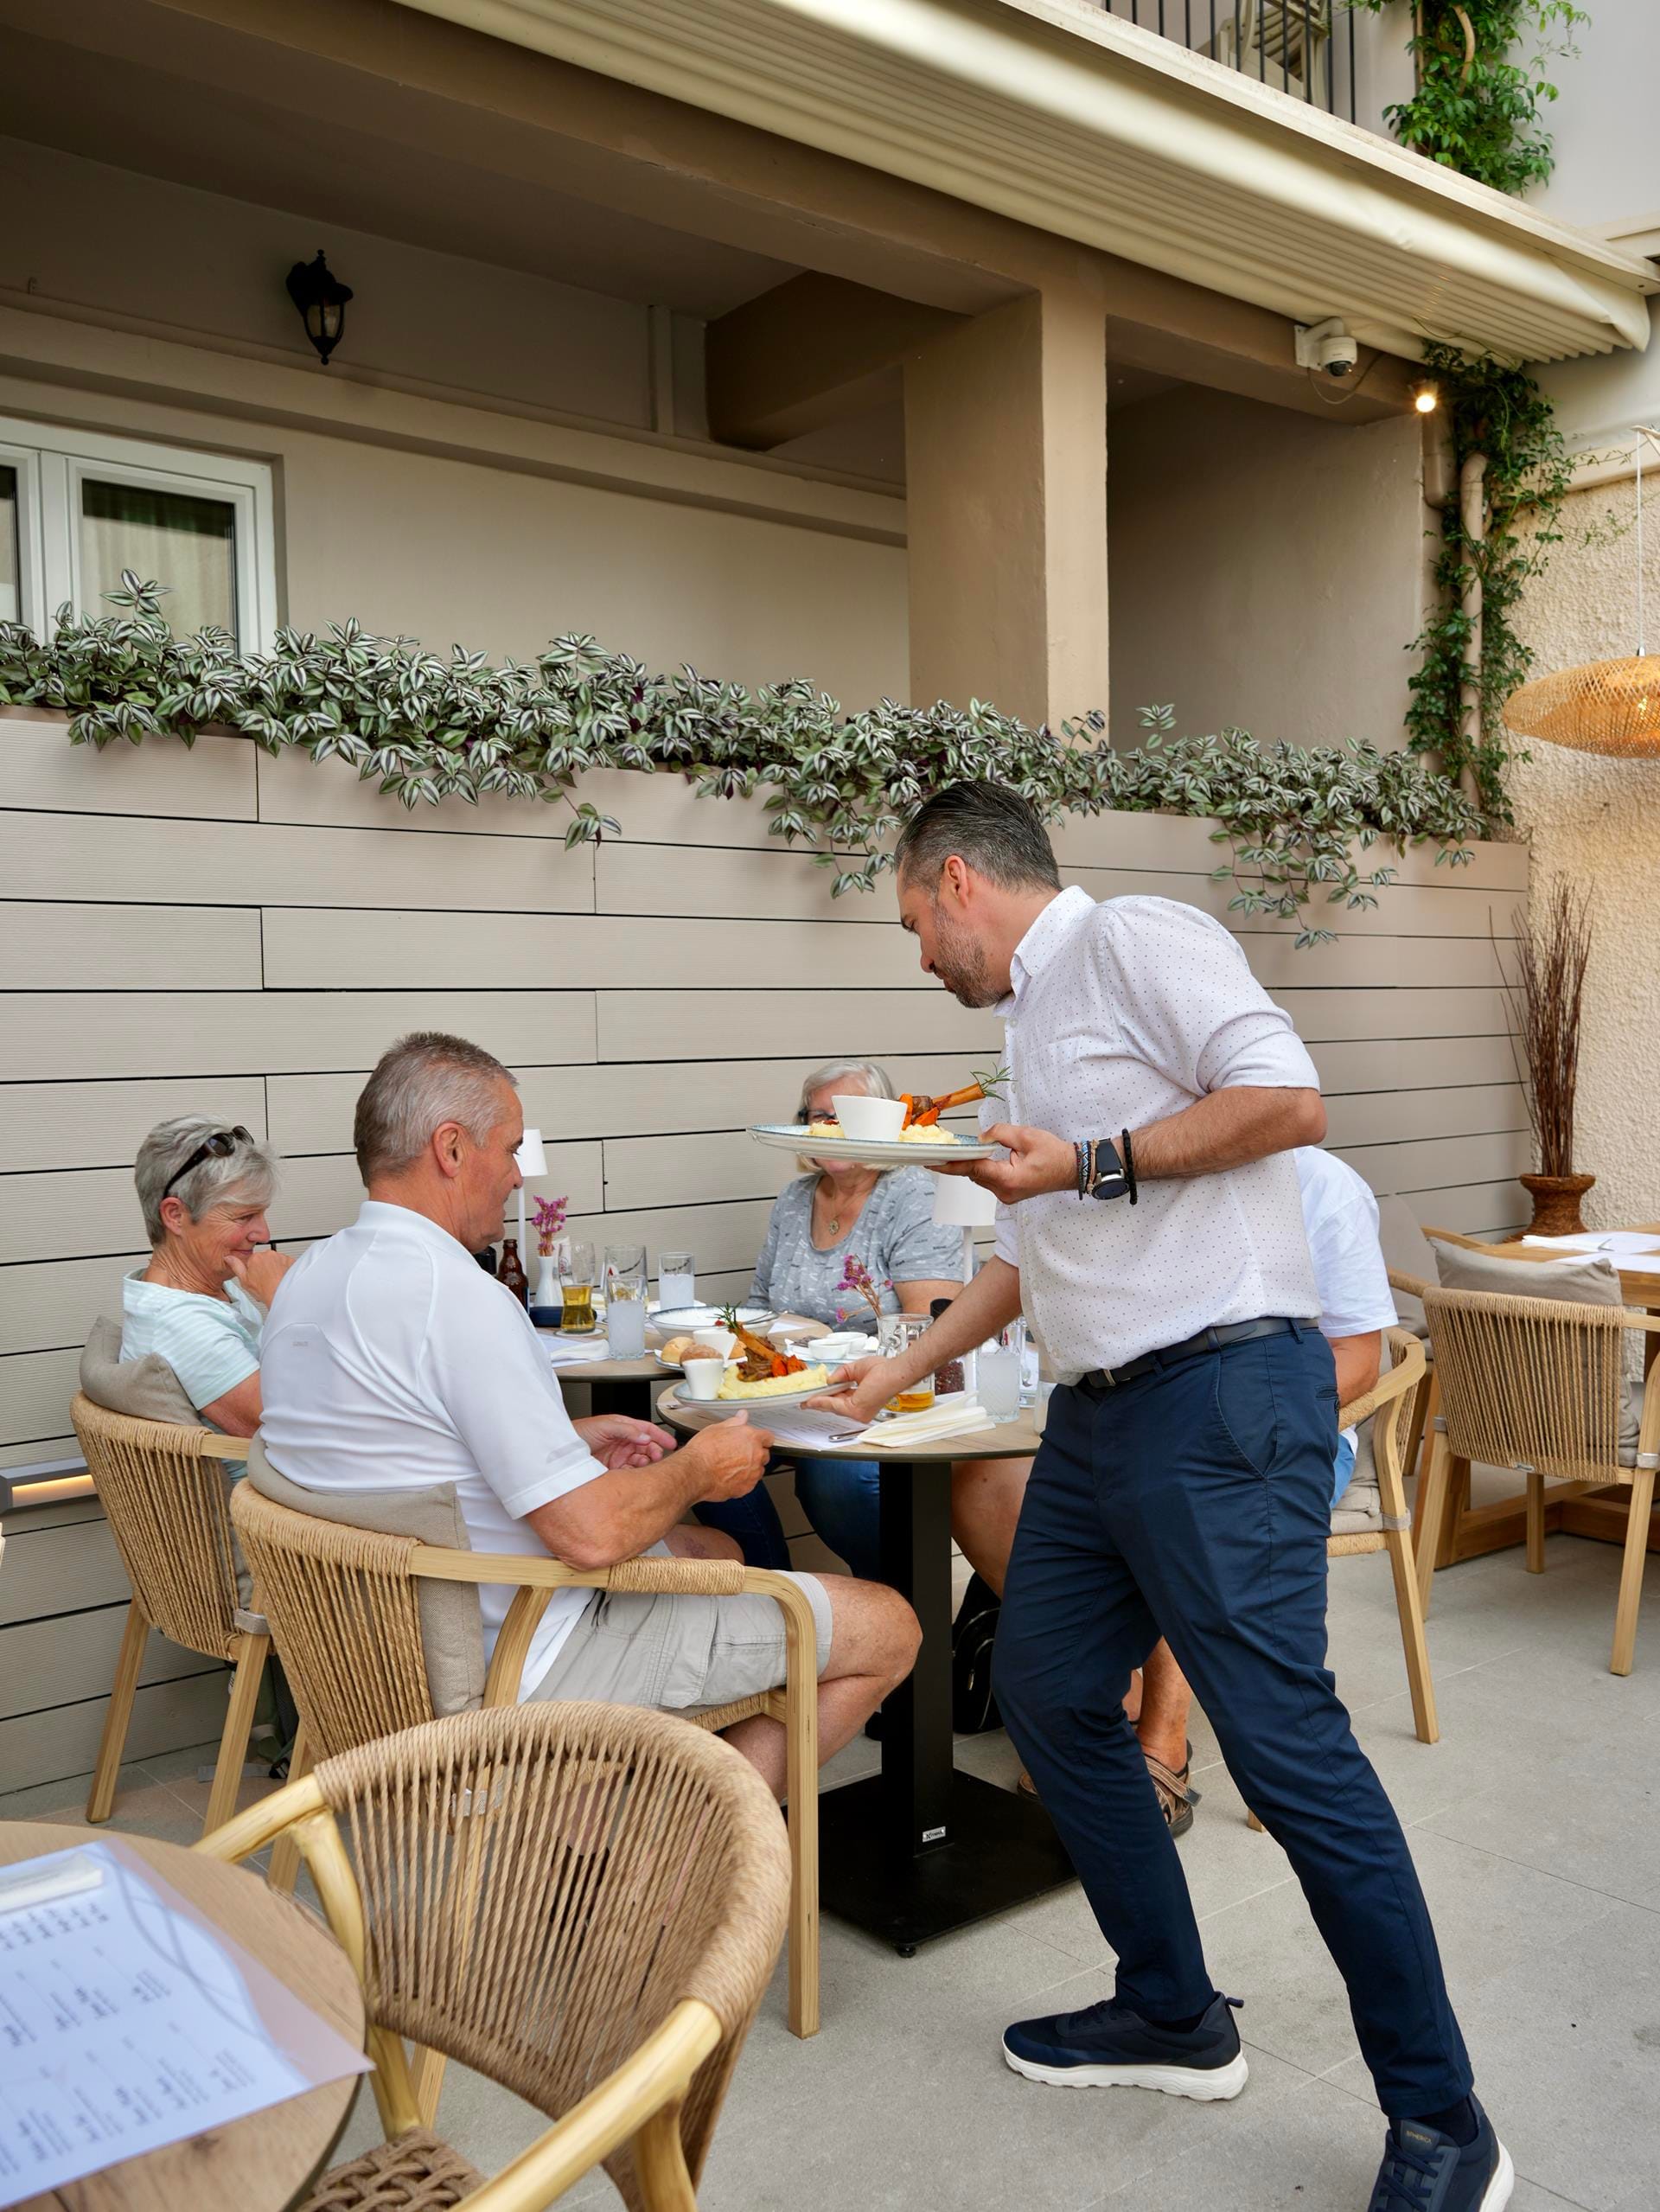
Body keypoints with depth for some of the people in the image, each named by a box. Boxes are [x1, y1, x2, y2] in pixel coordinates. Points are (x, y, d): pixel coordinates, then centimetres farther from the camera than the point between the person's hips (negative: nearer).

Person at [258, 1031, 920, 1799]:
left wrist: (572, 1440, 12)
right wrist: (697, 1469, -8)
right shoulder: (457, 1296, -27)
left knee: (712, 1551, 30)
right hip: (527, 1664, -10)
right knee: (887, 1628, -2)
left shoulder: (308, 1278, 4)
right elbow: (592, 1534, -28)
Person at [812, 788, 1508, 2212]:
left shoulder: (1136, 941, -7)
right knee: (1047, 1690, 13)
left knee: (1286, 1744, -7)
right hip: (1100, 1413, 10)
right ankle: (1175, 2014, 29)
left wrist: (1092, 1163, -15)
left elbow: (1289, 1102, -19)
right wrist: (900, 1374, 34)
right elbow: (1033, 1253, 29)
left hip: (1220, 1396, -10)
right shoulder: (1034, 1020, 21)